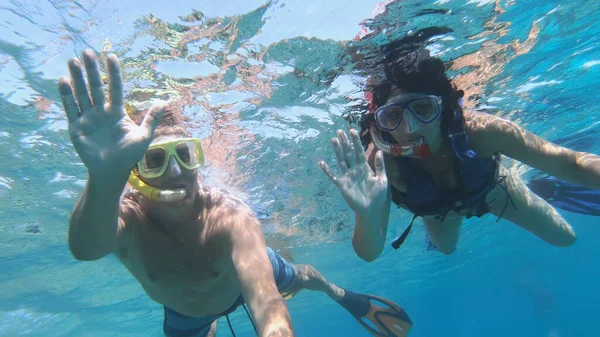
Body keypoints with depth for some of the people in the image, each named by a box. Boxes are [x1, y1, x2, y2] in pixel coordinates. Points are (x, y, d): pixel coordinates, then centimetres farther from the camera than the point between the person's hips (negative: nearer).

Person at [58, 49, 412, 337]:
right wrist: (106, 176, -88)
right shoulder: (125, 215, -39)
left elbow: (266, 302, -59)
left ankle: (342, 294, 59)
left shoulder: (231, 216, -44)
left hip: (241, 267, -2)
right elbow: (85, 247, -65)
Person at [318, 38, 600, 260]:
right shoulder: (380, 161, -43)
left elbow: (569, 163, -35)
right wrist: (368, 215, -63)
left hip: (489, 190, 0)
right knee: (446, 248, 34)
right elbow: (369, 253, -41)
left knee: (563, 238, 20)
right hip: (437, 210, 1)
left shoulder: (479, 130, -44)